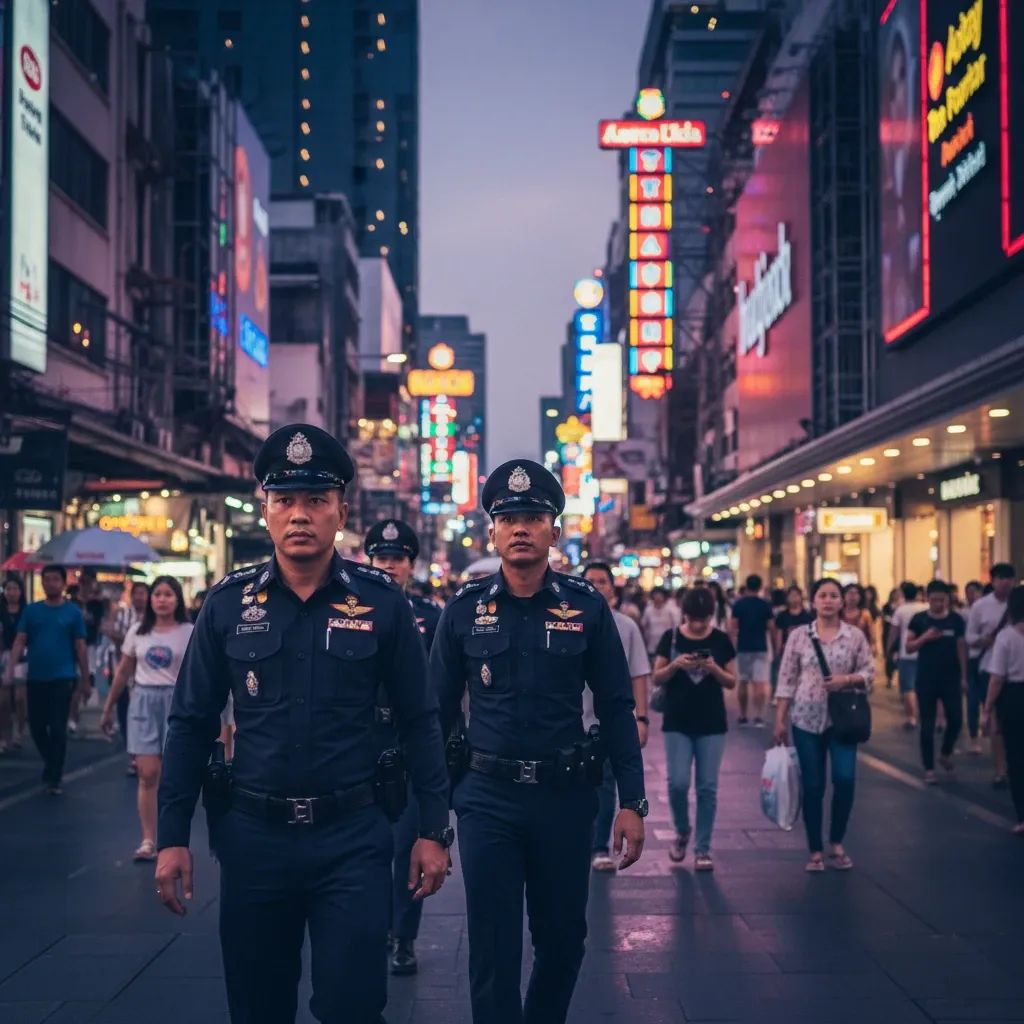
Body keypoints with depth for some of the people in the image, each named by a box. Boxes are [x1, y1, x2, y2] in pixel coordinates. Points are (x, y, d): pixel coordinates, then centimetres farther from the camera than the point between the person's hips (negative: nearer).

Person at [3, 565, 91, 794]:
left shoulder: (72, 612, 1)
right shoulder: (31, 610, 6)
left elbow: (80, 648, 2)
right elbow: (19, 642, 0)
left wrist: (85, 680, 1)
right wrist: (10, 670, -13)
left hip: (62, 678, -3)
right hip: (35, 678, 3)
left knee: (58, 729, -4)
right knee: (36, 726, 10)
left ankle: (54, 779, 4)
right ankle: (51, 763, 34)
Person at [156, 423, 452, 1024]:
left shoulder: (381, 601, -3)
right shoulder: (229, 602, 0)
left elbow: (419, 721, 1)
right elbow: (192, 724, 4)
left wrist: (434, 829, -2)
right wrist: (172, 836, 0)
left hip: (352, 836, -2)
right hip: (252, 835, 2)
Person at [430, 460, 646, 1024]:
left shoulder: (587, 606, -1)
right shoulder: (464, 608, -1)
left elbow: (616, 708, 1)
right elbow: (439, 709, 3)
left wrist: (632, 802, -2)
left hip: (566, 795, 1)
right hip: (486, 798, -1)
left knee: (563, 938, 15)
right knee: (493, 948, 3)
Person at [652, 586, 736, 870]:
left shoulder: (721, 640, 1)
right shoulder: (671, 637, 0)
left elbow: (732, 682, 3)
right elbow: (657, 679, 2)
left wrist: (714, 669, -16)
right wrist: (675, 665, -17)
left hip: (712, 724, 1)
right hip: (677, 723, 0)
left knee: (707, 788, 1)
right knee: (678, 783, -7)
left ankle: (703, 849, 11)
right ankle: (681, 832, 20)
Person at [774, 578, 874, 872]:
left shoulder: (855, 636, 2)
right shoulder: (799, 635, 1)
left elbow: (869, 672, 5)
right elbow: (787, 679, 2)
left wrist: (847, 679, -15)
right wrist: (779, 719, -1)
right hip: (806, 719, 0)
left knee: (845, 779, -11)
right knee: (812, 786, 3)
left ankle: (837, 844, 11)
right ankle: (815, 851, 15)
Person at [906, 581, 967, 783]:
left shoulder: (956, 620, 1)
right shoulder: (919, 619, -3)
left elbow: (962, 649, 5)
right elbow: (909, 647, -1)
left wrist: (964, 677, 2)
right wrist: (924, 637, -19)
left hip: (951, 679, 1)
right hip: (926, 679, -1)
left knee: (956, 720, -2)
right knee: (927, 725, 2)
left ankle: (946, 753, 27)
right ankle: (929, 769, 11)